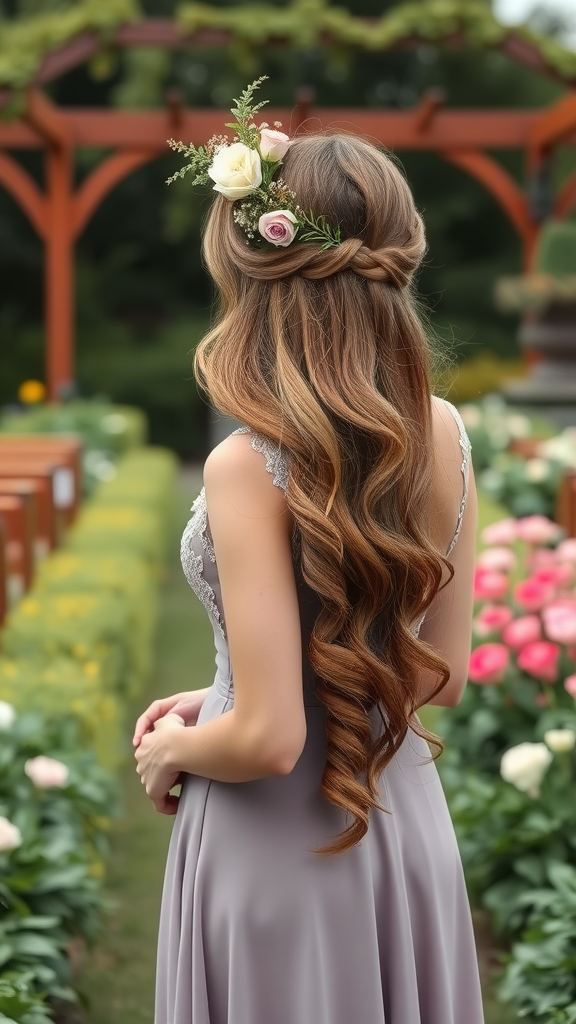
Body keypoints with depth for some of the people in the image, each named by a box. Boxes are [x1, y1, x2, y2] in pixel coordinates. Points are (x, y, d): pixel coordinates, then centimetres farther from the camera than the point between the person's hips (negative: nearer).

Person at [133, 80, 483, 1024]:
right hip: (404, 819, 6)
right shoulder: (443, 433, -5)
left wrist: (170, 750, -2)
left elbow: (268, 739, -24)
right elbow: (443, 671, 4)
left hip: (282, 846, -6)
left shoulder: (250, 468, -24)